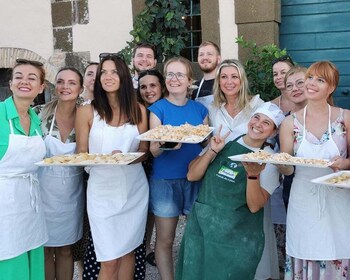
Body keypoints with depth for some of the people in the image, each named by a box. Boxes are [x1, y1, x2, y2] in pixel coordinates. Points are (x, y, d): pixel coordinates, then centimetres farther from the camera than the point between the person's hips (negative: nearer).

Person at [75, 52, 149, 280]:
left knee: (128, 251, 13)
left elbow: (144, 152, 5)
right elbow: (81, 154, -1)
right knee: (109, 261, -1)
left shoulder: (138, 110, 4)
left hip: (134, 189, 3)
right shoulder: (87, 111, -3)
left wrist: (125, 158, -17)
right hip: (103, 191, -2)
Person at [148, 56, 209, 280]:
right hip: (165, 180, -3)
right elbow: (153, 150, -11)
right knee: (165, 240, 5)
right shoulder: (158, 108, -3)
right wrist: (167, 144, -32)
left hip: (195, 178, 3)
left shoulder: (200, 109, 6)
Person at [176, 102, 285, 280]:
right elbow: (192, 175, -1)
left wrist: (253, 175, -26)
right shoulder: (225, 140, 1)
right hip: (201, 227, 3)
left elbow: (254, 206, -12)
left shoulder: (270, 160, -4)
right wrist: (212, 151, -13)